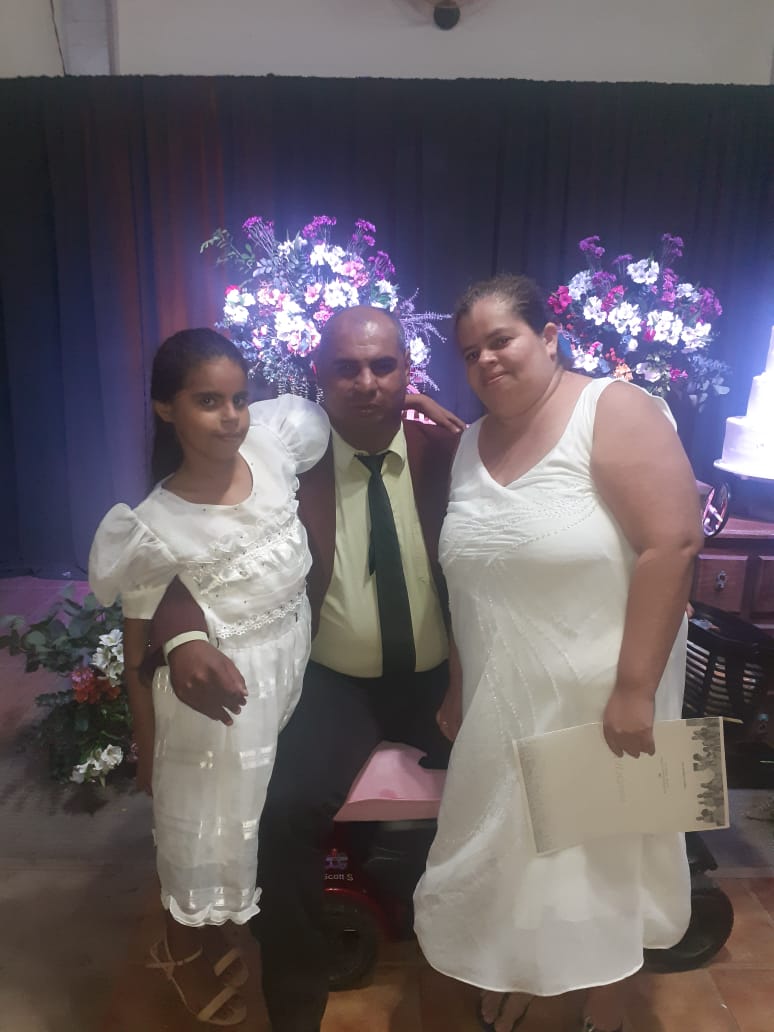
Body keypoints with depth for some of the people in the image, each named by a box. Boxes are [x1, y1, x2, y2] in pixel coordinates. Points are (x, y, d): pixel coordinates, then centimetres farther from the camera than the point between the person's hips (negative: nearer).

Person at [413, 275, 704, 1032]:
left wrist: (635, 687, -23)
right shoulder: (470, 444, 5)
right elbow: (467, 577, 9)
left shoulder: (614, 413, -13)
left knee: (599, 857, 14)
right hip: (500, 701, 5)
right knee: (506, 848, 20)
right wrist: (458, 686, 11)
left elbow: (672, 543, -21)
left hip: (596, 698, -5)